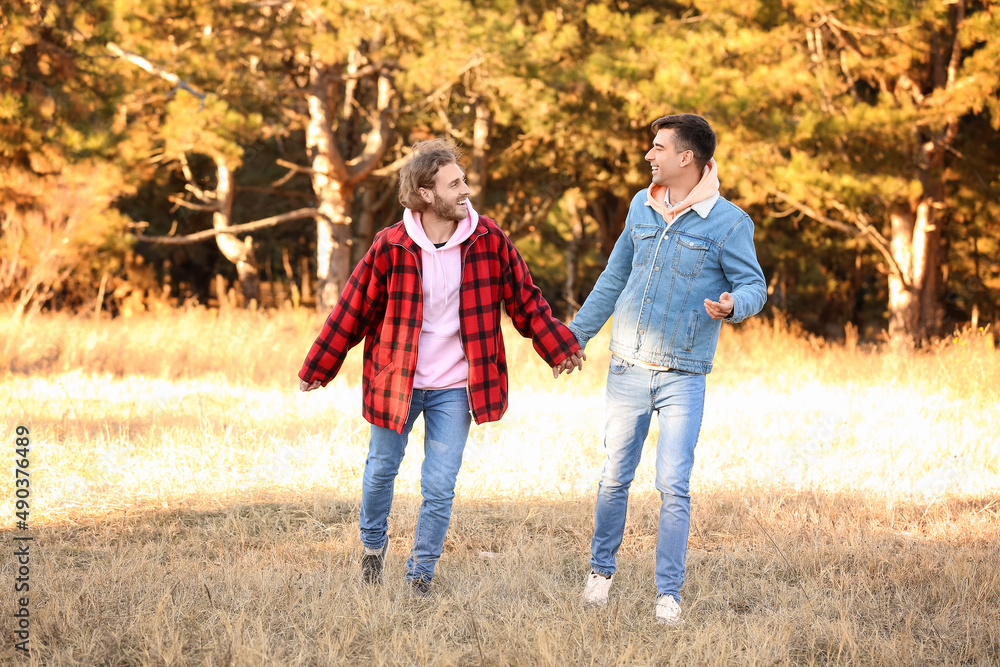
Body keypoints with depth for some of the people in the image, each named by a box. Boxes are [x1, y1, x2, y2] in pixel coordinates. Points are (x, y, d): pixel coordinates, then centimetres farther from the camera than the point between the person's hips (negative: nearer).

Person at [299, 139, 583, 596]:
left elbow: (525, 299, 4)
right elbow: (354, 309, -3)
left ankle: (421, 576, 14)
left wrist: (559, 347, 3)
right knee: (381, 470, 14)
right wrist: (318, 368, 4)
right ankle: (373, 544, 42)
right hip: (396, 381, 0)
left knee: (439, 487, -2)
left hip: (454, 387, 0)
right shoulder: (392, 246, -13)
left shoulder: (488, 241, -8)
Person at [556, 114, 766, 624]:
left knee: (673, 486, -7)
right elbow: (614, 278, 18)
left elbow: (754, 286, -5)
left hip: (683, 376, -4)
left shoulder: (728, 222, -7)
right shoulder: (642, 207, 8)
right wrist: (575, 335, 21)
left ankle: (668, 592, 0)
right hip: (627, 367, 4)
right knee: (614, 478, 9)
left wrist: (732, 306, -29)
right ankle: (601, 571, 26)